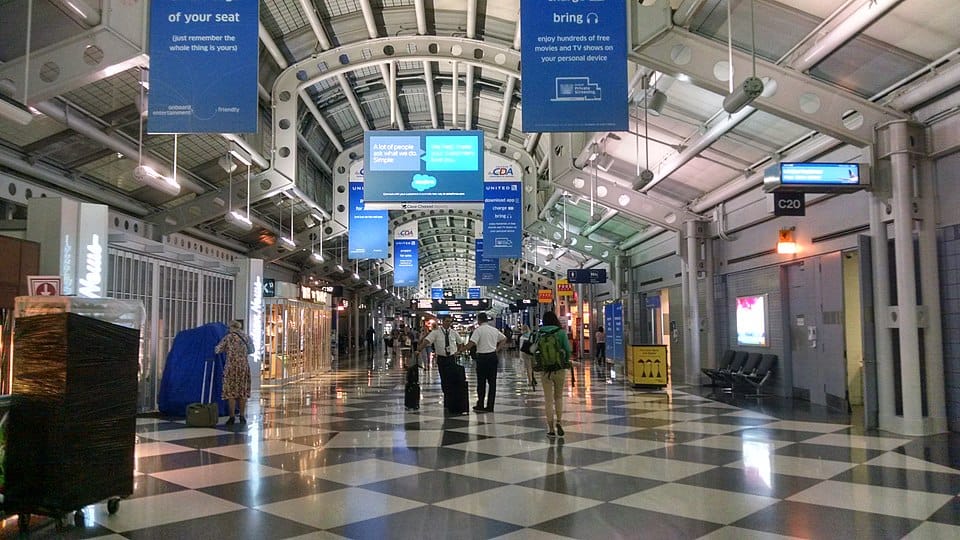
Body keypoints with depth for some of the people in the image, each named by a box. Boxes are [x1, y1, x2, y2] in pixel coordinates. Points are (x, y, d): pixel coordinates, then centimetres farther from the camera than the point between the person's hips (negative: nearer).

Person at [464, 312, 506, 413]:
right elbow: (504, 338, 23)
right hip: (493, 356, 5)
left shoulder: (478, 330, -9)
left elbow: (471, 343, -18)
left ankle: (480, 405, 5)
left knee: (481, 382, 2)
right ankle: (490, 406, 9)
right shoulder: (494, 330, 11)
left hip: (482, 357, -5)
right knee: (492, 382, 7)